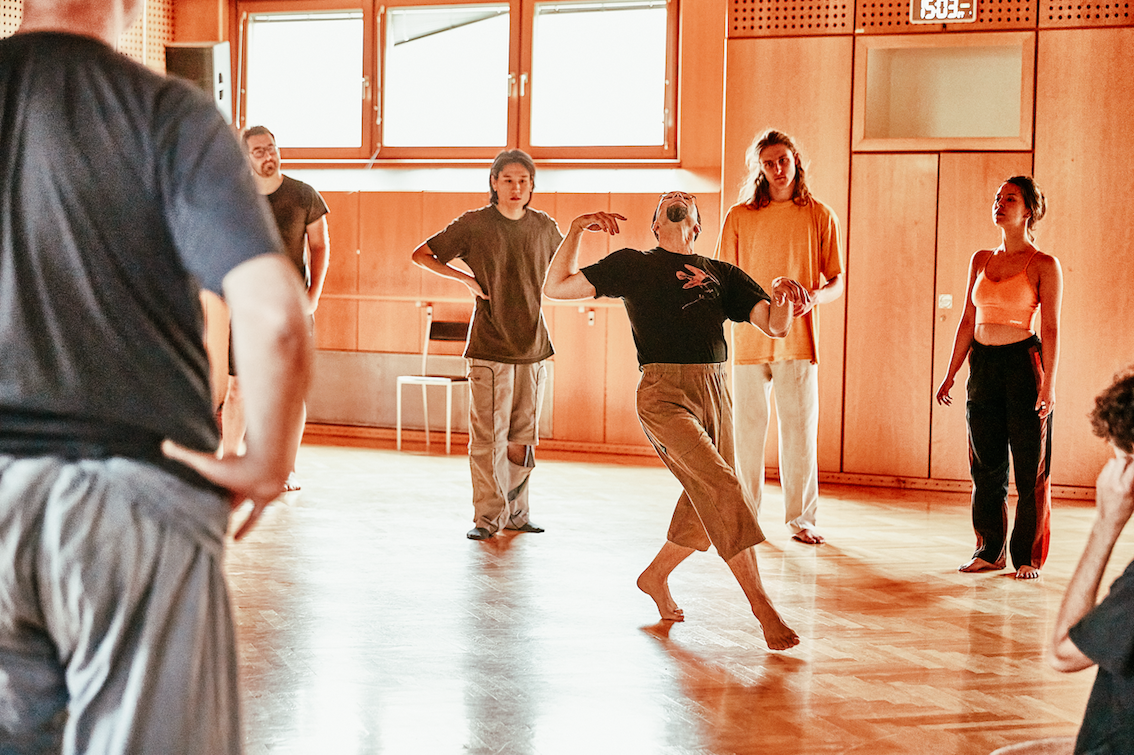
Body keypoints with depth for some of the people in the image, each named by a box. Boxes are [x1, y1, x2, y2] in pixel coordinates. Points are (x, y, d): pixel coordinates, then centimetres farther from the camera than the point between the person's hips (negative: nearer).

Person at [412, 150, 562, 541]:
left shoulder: (544, 227, 8)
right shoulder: (474, 224, -3)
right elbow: (421, 255, 3)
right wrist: (466, 278, -6)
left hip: (532, 347, 4)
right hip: (489, 348, -4)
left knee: (523, 439, 9)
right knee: (488, 437, -5)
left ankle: (515, 512, 20)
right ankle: (487, 517, 3)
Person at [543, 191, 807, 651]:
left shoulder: (721, 275, 19)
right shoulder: (632, 265, 12)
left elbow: (776, 327, 10)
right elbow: (556, 288, 11)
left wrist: (783, 298, -12)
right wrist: (576, 229, 2)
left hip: (714, 392, 5)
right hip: (664, 393, -5)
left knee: (706, 508, 9)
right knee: (723, 490, -18)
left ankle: (655, 576, 35)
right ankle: (762, 606, -17)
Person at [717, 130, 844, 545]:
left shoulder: (820, 217, 7)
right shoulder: (739, 218, 7)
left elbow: (836, 281, 9)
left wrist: (815, 296, -13)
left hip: (798, 338, 0)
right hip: (749, 337, 0)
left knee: (800, 431, 0)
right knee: (747, 430, 3)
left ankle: (801, 517, 10)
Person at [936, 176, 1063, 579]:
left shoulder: (1044, 266, -4)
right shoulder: (981, 260, 11)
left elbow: (1050, 329, -7)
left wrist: (1048, 384, -15)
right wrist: (951, 374, 11)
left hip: (1024, 364, -5)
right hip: (983, 364, 5)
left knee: (1030, 467, 0)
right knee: (986, 464, 7)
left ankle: (1029, 556, 9)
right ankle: (990, 551, 17)